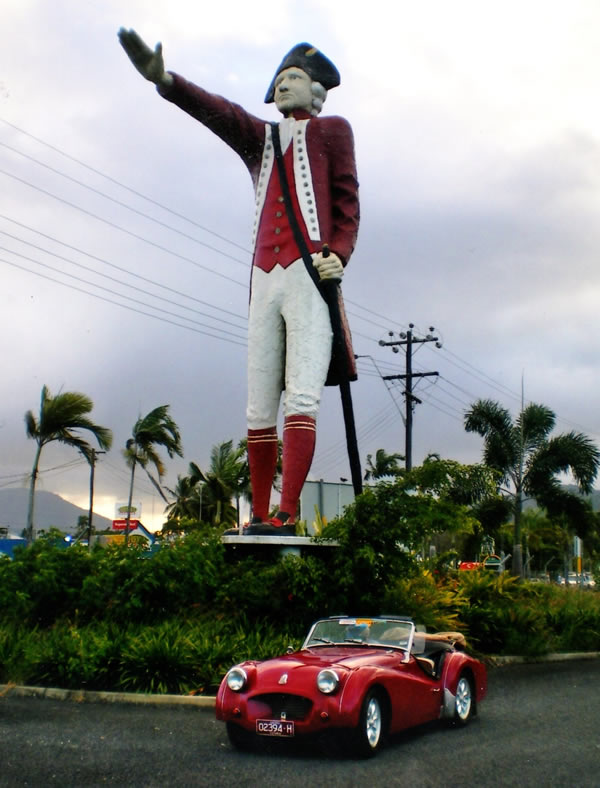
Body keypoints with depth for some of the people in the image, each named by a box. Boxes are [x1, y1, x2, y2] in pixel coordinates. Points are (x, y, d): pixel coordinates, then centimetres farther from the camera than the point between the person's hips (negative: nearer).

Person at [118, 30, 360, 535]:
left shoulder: (331, 130, 15)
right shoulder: (259, 138, 25)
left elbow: (347, 200, 6)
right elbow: (217, 112, 7)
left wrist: (339, 255, -13)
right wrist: (164, 80, -12)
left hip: (310, 274, -5)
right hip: (265, 279, 5)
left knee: (300, 399, -14)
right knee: (259, 409, 1)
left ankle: (286, 518, -19)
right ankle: (260, 518, 5)